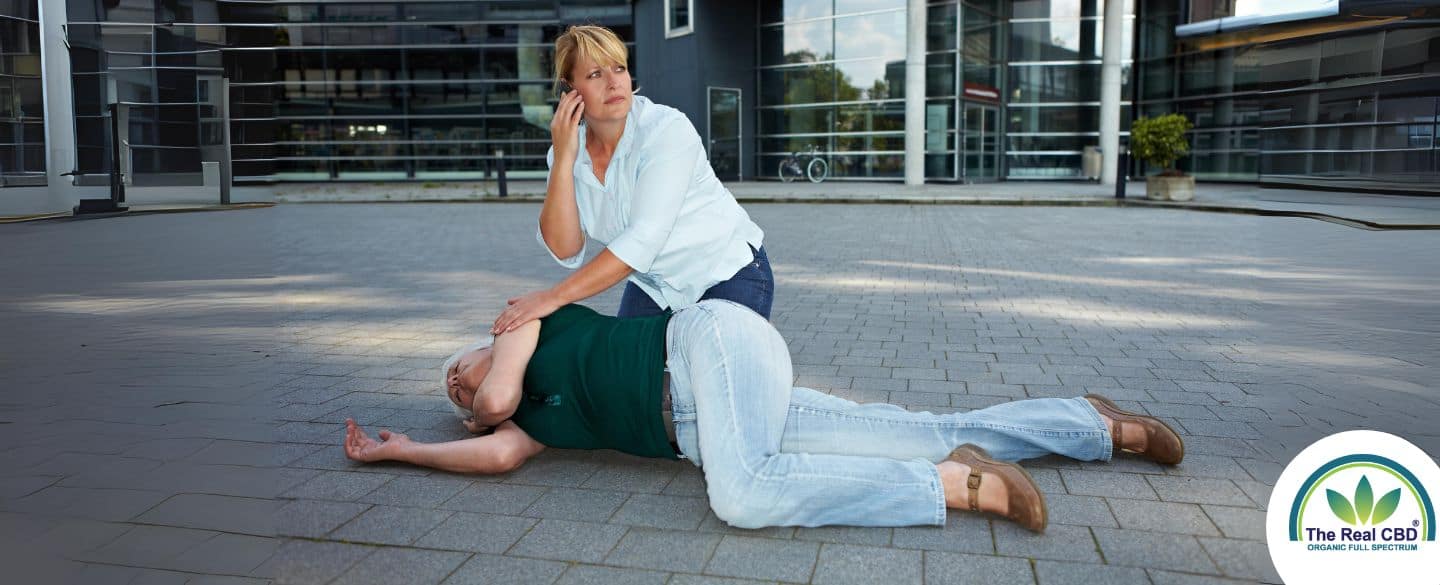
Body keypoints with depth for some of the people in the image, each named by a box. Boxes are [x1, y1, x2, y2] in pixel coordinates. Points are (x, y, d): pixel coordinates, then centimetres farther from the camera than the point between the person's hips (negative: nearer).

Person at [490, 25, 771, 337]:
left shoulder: (668, 129, -25)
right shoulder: (569, 147, -9)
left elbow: (643, 240, -33)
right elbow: (565, 250, -17)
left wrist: (552, 297, -34)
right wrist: (563, 157, -25)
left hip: (729, 273, -4)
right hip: (654, 285, 5)